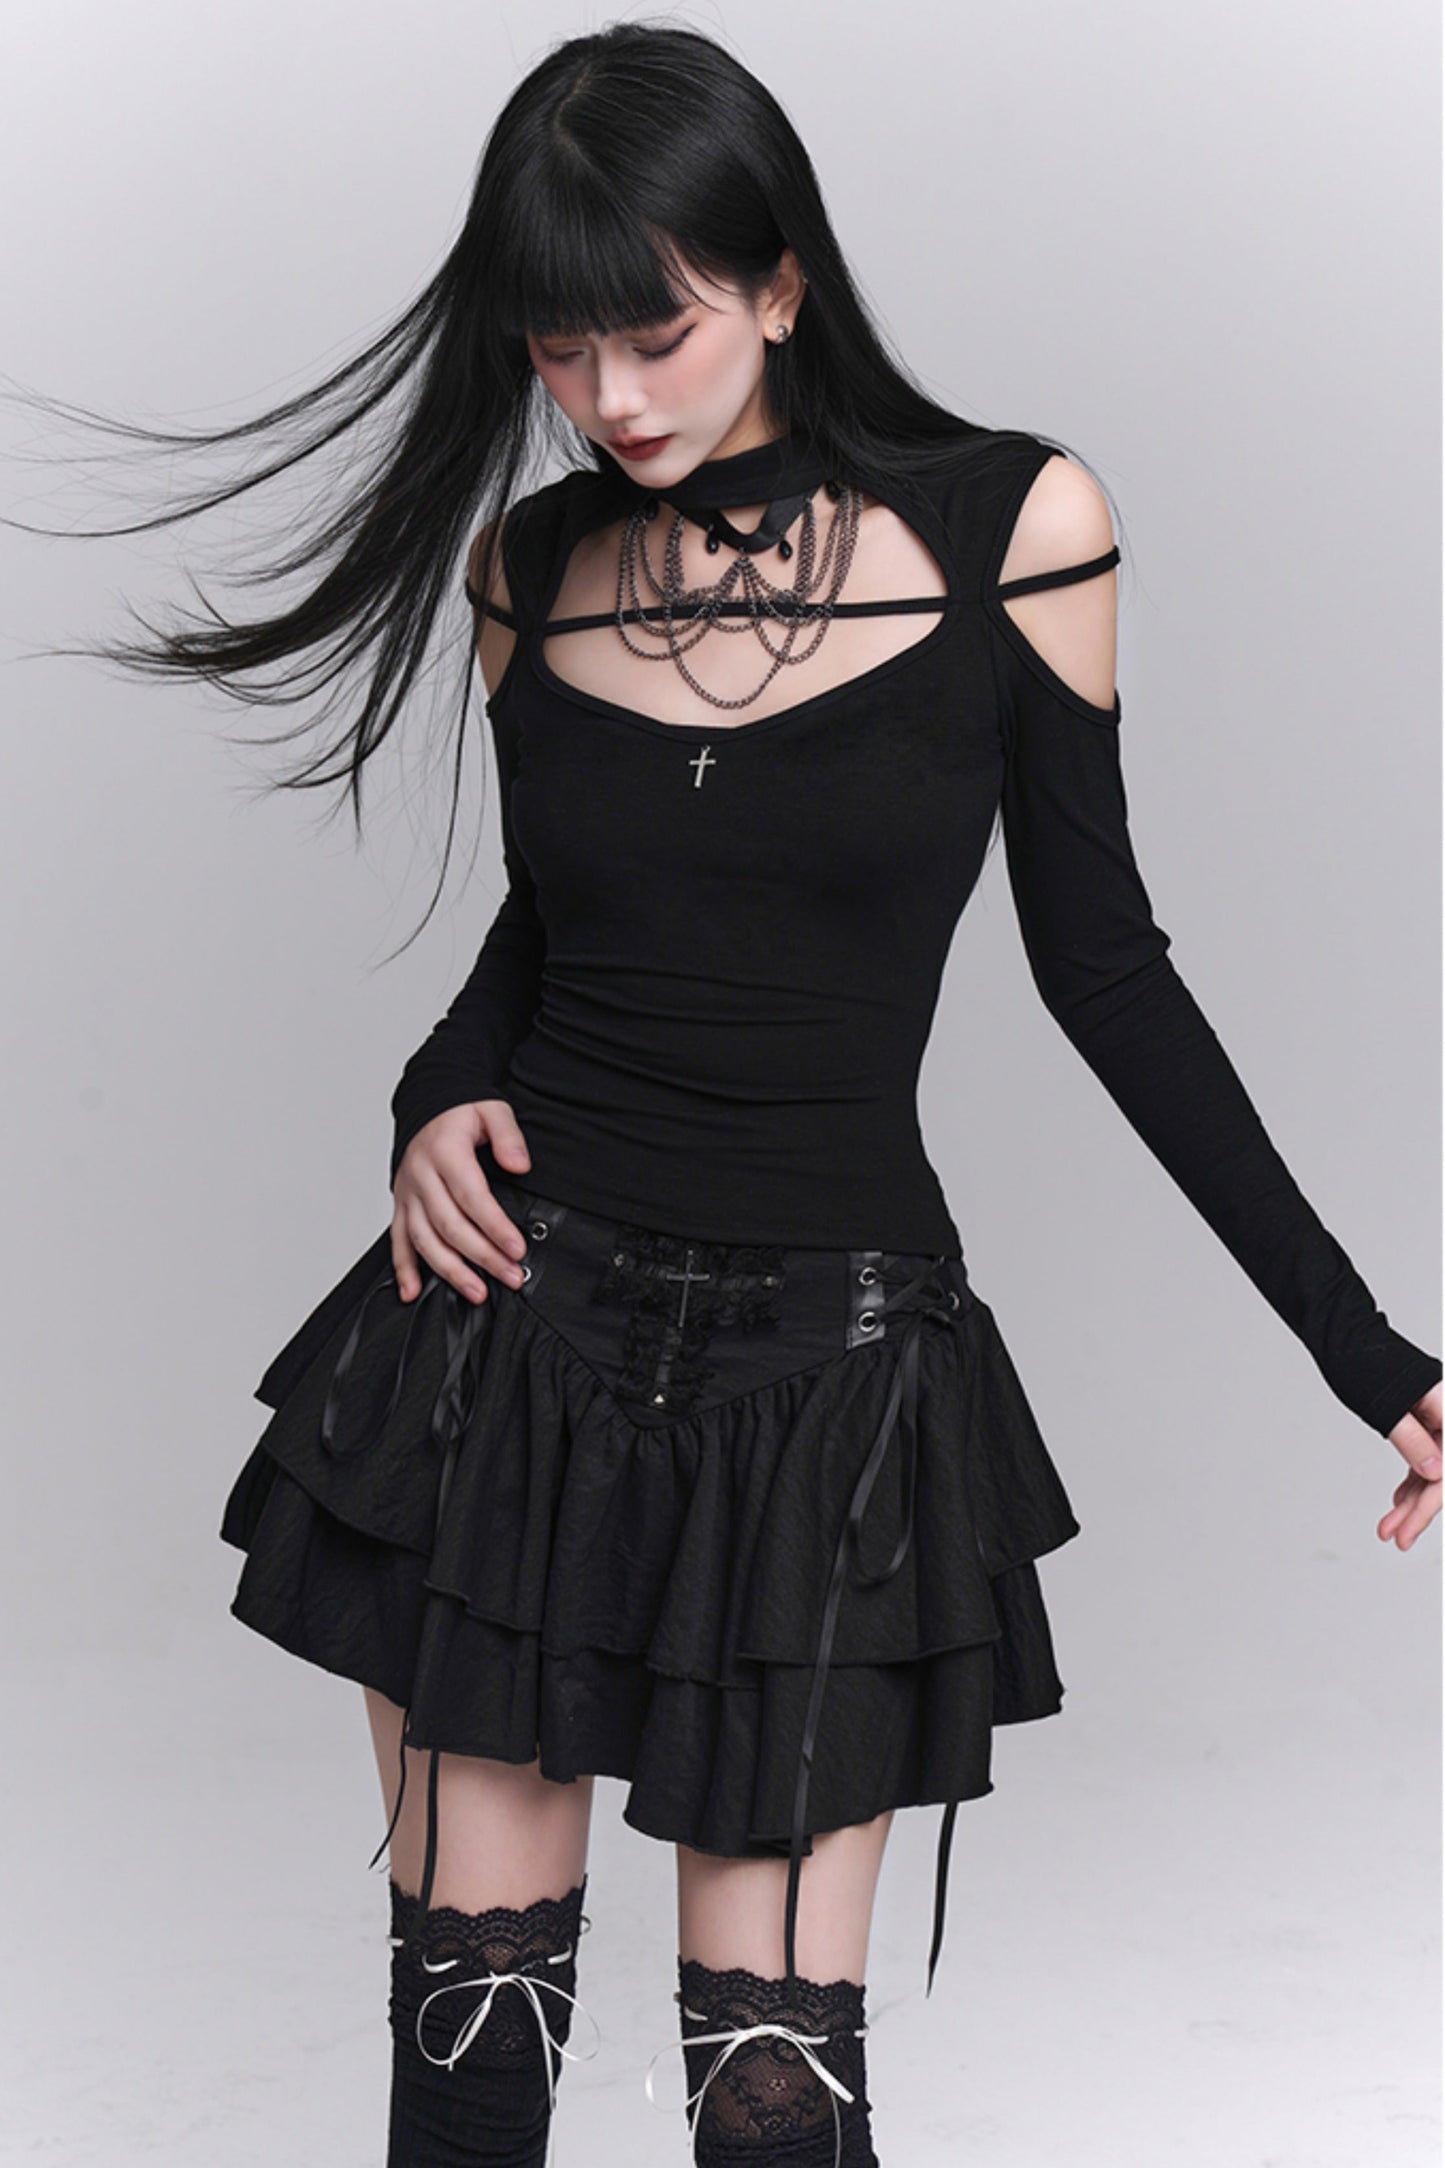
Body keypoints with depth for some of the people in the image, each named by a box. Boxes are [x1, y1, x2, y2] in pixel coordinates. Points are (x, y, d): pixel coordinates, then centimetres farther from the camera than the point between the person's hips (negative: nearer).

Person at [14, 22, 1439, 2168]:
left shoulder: (1015, 525, -6)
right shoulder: (531, 565, 3)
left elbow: (1099, 960, 1)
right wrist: (438, 1102, -4)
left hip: (826, 1375, -2)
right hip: (519, 1328, 2)